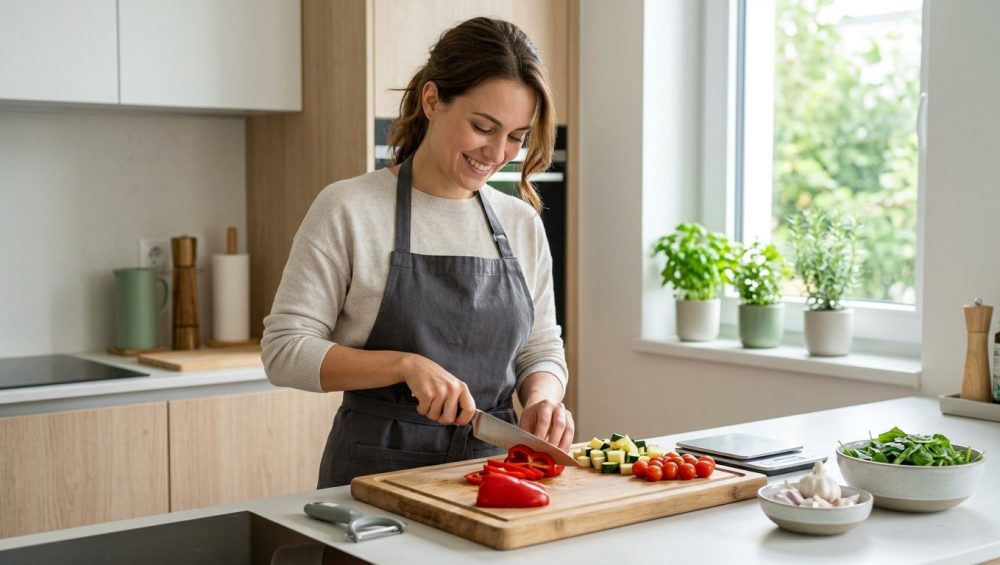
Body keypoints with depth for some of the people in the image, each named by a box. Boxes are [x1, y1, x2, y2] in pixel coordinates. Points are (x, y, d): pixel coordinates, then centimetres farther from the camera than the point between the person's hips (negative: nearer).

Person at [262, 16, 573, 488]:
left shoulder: (523, 223, 10)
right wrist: (405, 364, -17)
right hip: (379, 464, -4)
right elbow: (284, 350, -6)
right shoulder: (349, 208, -4)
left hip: (494, 463, 5)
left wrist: (542, 398, -5)